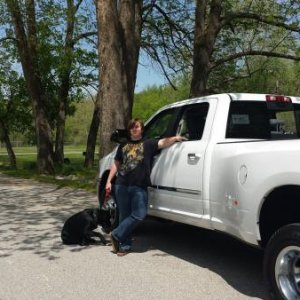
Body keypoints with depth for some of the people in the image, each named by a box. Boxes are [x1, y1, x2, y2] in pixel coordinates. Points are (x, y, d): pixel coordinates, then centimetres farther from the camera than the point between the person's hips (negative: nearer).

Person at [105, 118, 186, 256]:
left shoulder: (148, 144, 7)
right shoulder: (123, 146, 16)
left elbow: (163, 142, -9)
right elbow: (116, 164, 20)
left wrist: (175, 138, -28)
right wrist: (109, 180, 13)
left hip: (139, 187, -2)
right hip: (122, 185, 2)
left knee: (139, 215, -9)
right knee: (124, 216, 5)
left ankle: (116, 235, 6)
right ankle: (124, 246, 12)